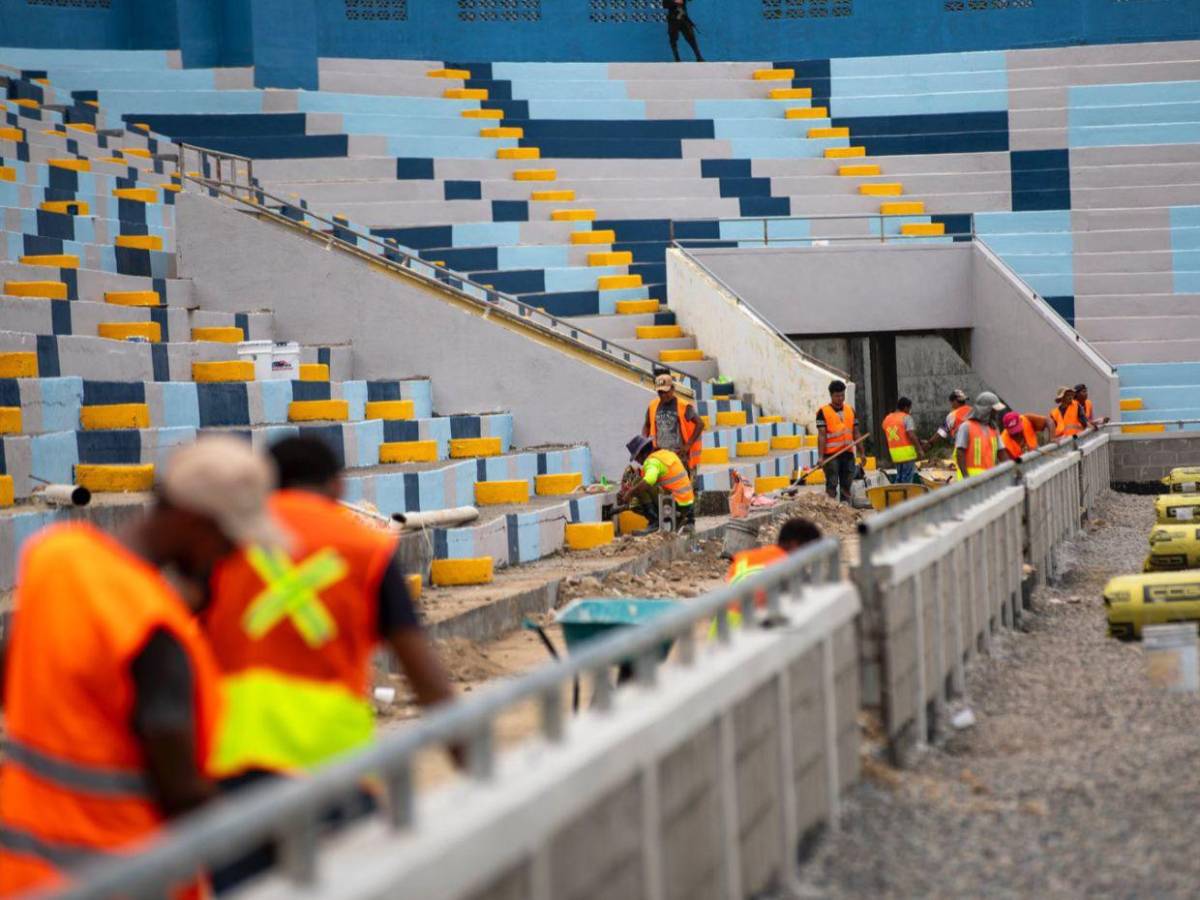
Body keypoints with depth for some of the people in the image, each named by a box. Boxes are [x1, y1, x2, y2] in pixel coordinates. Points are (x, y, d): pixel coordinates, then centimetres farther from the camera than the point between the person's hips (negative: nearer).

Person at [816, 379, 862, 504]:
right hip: (831, 455, -5)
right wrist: (820, 456, -16)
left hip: (848, 453, 5)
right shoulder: (823, 412, -2)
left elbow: (856, 433, 16)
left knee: (846, 485, 7)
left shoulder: (850, 410, 13)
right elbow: (821, 435, -8)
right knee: (832, 485, -6)